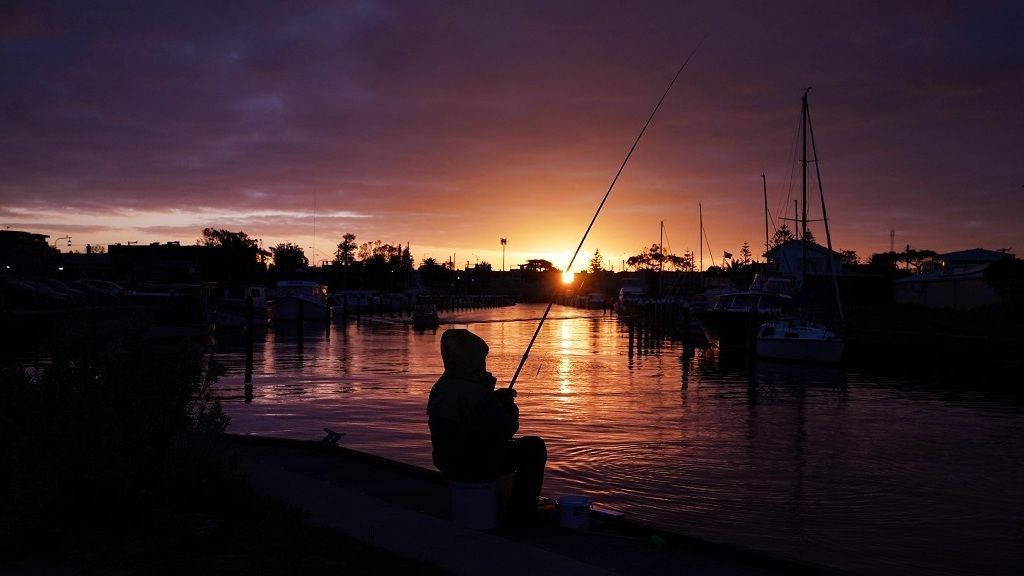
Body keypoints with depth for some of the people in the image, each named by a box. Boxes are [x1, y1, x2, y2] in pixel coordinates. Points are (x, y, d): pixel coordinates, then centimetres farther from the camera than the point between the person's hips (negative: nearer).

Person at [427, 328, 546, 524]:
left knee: (505, 445, 32)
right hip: (475, 467, -9)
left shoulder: (440, 388, 1)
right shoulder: (475, 395, -28)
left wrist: (497, 397, 3)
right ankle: (521, 513, 11)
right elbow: (507, 429, -21)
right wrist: (509, 406, -2)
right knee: (534, 447, 6)